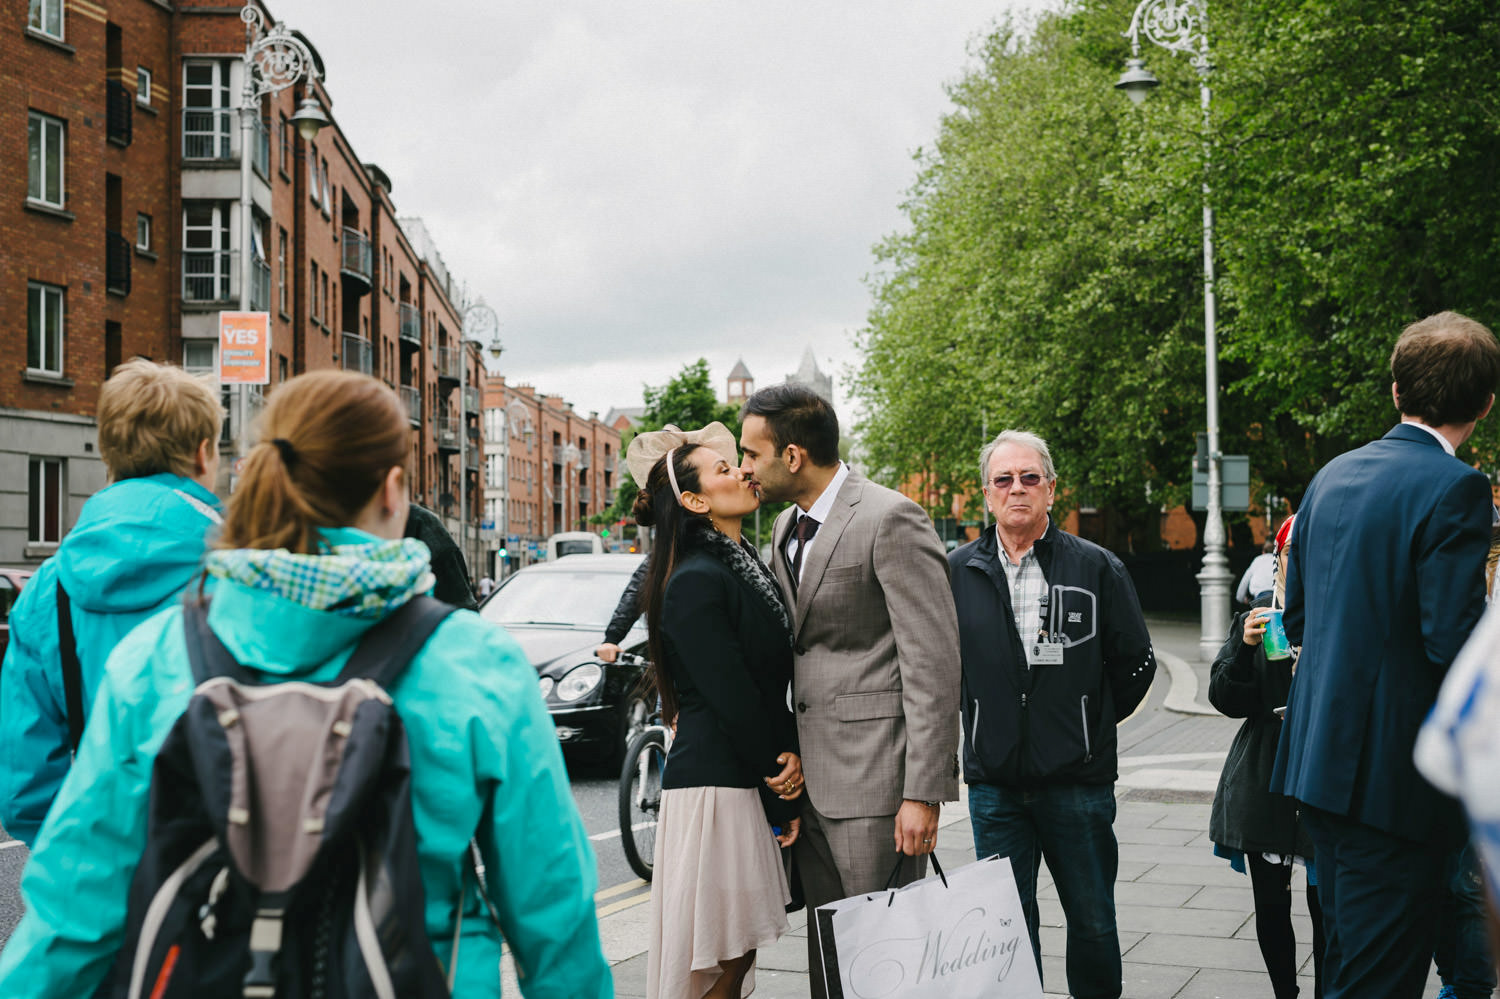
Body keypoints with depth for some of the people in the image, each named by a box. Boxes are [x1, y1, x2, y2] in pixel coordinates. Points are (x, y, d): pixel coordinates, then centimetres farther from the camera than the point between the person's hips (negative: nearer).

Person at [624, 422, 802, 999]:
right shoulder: (695, 581, -14)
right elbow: (732, 697, -15)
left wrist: (792, 753, -7)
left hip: (754, 779, 9)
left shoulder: (745, 564, 14)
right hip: (715, 782, -9)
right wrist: (780, 793, -7)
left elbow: (776, 680, 11)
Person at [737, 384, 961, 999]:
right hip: (811, 776, 8)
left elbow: (932, 662, -16)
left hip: (875, 778, -8)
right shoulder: (786, 527, 15)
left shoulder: (891, 520, -13)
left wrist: (922, 793, -19)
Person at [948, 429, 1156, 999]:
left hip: (1078, 780, -1)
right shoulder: (956, 572, 4)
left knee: (1092, 921, 10)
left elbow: (1135, 662, 8)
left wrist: (1090, 726, 9)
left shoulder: (1097, 568, 0)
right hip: (994, 782, 1)